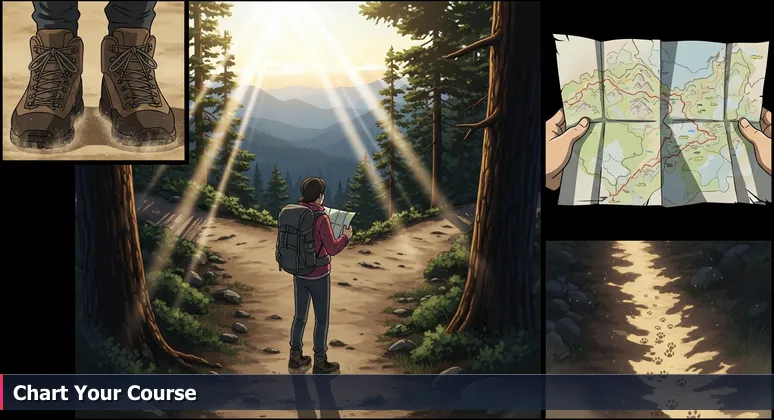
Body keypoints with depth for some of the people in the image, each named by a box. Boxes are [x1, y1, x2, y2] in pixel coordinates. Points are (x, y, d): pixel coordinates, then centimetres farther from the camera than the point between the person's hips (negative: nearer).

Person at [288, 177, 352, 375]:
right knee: (322, 318, 8)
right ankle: (320, 364, 17)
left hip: (299, 273, 6)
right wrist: (346, 236, -1)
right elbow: (332, 249, -19)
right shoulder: (321, 219, -22)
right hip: (318, 276, -6)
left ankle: (295, 359, 28)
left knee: (300, 315, 19)